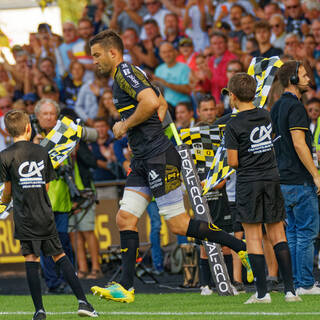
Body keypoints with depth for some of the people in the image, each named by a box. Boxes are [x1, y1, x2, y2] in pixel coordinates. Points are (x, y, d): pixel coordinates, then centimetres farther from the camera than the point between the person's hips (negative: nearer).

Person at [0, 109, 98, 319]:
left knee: (31, 259, -1)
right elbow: (46, 186, 12)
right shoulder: (42, 152, 6)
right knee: (60, 255, 10)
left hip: (24, 218, -3)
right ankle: (82, 301, 3)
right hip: (46, 216, 3)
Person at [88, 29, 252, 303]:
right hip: (144, 160, 10)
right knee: (125, 218, 2)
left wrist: (125, 126, -13)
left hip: (159, 158, -10)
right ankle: (125, 288, 1)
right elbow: (162, 104, 30)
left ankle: (242, 247, 1)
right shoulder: (121, 77, 21)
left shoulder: (126, 72, -10)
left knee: (179, 224, -9)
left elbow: (150, 101, -26)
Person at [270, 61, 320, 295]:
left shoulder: (277, 107, 15)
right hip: (300, 179, -9)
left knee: (293, 232, 12)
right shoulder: (295, 106, -14)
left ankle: (296, 283, 13)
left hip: (283, 178, 9)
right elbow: (299, 144, -21)